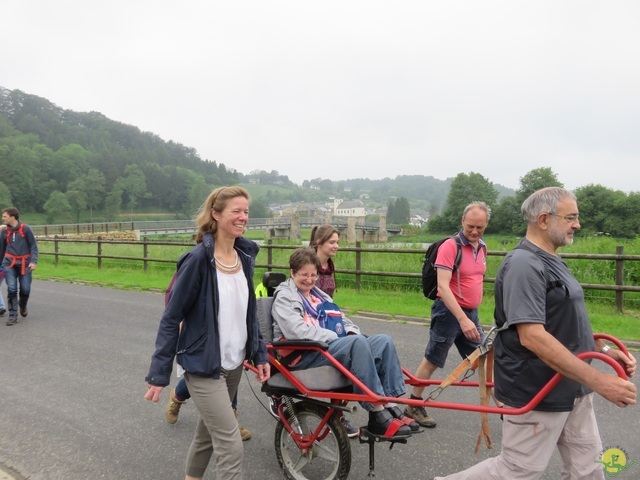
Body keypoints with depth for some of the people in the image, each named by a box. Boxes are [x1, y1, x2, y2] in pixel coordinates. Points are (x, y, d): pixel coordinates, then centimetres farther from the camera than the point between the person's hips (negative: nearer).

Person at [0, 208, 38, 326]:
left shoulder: (26, 229, -6)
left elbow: (33, 246, -4)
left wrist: (33, 261, -14)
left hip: (24, 263, -2)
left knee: (25, 289, -2)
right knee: (11, 289, -8)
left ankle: (23, 306, 31)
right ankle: (13, 316, -1)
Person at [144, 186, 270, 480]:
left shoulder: (245, 257, 2)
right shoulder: (198, 259, -18)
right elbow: (171, 318, -14)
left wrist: (260, 354, 9)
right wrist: (159, 373, -15)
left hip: (234, 364, 7)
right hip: (203, 365, -6)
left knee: (209, 430, 22)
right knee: (231, 446, -6)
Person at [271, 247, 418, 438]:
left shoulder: (318, 294, 28)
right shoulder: (284, 297, 3)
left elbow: (340, 320, 25)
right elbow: (298, 331, -14)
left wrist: (351, 332, 1)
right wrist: (336, 337, -17)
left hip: (329, 346, 8)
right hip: (304, 356, -8)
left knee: (384, 340, -15)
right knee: (358, 342, -34)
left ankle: (390, 406, -20)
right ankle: (377, 416, -33)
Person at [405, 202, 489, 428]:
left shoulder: (482, 247, 7)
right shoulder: (450, 246, -17)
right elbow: (443, 286, -24)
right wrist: (462, 319, -30)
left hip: (471, 313, 7)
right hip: (450, 312, -6)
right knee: (432, 361, 5)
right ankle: (413, 407, 20)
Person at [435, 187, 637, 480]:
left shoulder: (551, 262, 11)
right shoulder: (524, 265, -22)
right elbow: (532, 336, -30)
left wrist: (603, 349, 8)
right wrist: (599, 381, -28)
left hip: (573, 391, 10)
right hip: (537, 397, -10)